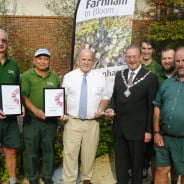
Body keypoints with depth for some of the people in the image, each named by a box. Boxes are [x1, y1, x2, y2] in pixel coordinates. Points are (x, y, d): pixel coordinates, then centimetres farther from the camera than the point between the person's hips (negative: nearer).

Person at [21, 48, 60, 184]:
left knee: (49, 148, 12)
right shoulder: (27, 76, -2)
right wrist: (35, 110, -23)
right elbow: (23, 96, -11)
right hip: (32, 119, -3)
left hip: (51, 119, 3)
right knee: (31, 149, 5)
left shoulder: (54, 77, 11)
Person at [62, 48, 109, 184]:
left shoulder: (100, 77, 4)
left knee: (89, 153, 12)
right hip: (72, 122, -1)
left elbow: (105, 97, 12)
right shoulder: (68, 77, 2)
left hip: (92, 123, 1)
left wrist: (101, 110, -5)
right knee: (70, 153, 0)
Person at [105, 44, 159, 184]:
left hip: (137, 129, -4)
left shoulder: (150, 77, -8)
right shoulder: (119, 75, 8)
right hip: (119, 128, 5)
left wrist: (149, 130, -10)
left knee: (137, 162, 13)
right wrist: (111, 108, -7)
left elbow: (152, 106, -9)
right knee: (120, 162, 17)